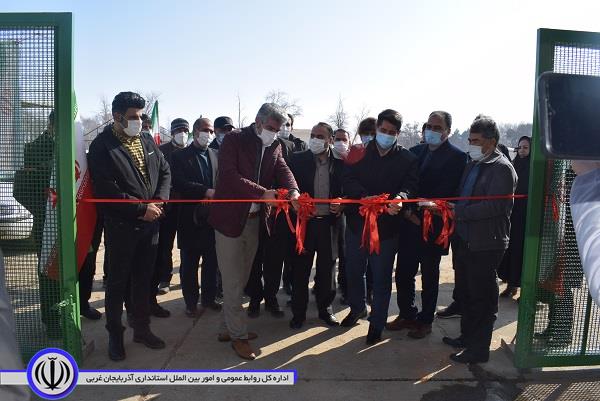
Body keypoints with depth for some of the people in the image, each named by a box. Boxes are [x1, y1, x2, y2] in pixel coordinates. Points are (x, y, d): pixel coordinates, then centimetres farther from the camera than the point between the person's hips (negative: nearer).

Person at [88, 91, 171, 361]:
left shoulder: (147, 142, 9)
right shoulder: (102, 146, -9)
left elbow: (165, 172, 12)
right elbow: (107, 190, -17)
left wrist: (159, 200, -6)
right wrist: (141, 209, -16)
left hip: (150, 224, 5)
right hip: (121, 227, -5)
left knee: (144, 280, 15)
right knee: (117, 282, 9)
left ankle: (142, 328, 31)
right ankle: (115, 334, 26)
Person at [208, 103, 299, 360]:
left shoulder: (274, 147, 9)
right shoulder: (234, 140, -9)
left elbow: (283, 170, -5)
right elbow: (230, 175, -20)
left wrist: (293, 190, -27)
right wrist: (263, 193, -28)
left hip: (254, 220, 6)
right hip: (230, 218, -6)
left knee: (241, 279, 15)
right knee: (233, 282, 1)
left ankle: (228, 327, 30)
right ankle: (238, 335, 13)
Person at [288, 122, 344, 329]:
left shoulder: (340, 163, 3)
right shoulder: (298, 159, 0)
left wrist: (341, 206, -11)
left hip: (329, 222, 1)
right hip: (304, 221, -1)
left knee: (327, 269, 11)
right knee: (300, 269, 6)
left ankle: (325, 308, 29)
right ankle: (298, 312, 21)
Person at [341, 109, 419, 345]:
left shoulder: (407, 159, 2)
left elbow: (410, 185, -11)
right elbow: (348, 180, -7)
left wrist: (400, 198, -34)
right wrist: (364, 197, -26)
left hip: (386, 225, -2)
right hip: (357, 221, 2)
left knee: (381, 276, 7)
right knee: (353, 270, 16)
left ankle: (377, 323, 24)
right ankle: (357, 308, 41)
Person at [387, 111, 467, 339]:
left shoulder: (456, 157, -6)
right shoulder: (415, 151, 9)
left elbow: (445, 192, -13)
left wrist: (420, 215, -16)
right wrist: (407, 211, -9)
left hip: (432, 226, -4)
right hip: (409, 224, 5)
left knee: (429, 276, 9)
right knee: (403, 273, 10)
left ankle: (425, 320, 24)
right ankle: (407, 315, 28)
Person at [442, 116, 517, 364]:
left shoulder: (502, 168, -13)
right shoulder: (473, 165, 14)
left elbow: (495, 206, -23)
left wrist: (458, 211, -22)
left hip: (486, 243, -9)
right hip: (464, 240, 9)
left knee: (482, 297, 4)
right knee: (467, 292, 20)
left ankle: (479, 348, 17)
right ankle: (467, 336, 36)